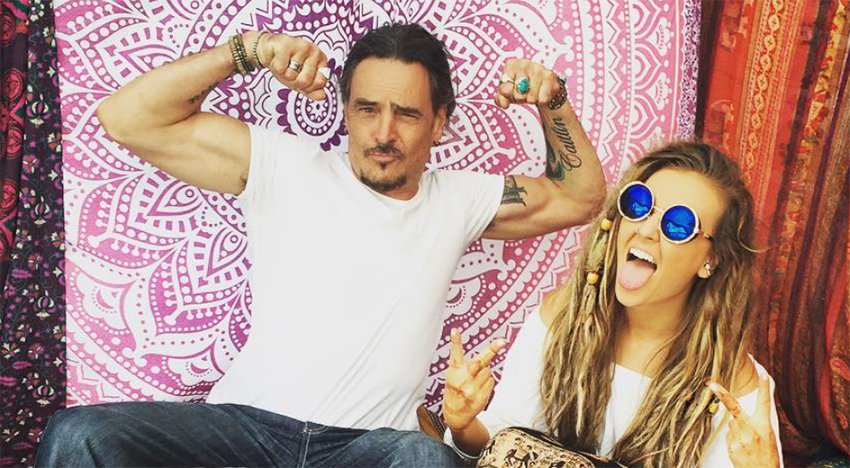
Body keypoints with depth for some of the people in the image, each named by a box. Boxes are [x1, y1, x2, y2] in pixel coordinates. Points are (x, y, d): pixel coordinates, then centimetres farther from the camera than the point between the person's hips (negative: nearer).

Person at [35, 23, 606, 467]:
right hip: (248, 421, 0)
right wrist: (246, 49, -8)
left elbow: (580, 196, 23)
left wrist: (553, 101, 9)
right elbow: (128, 120, 0)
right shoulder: (287, 168, 4)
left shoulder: (458, 200, 13)